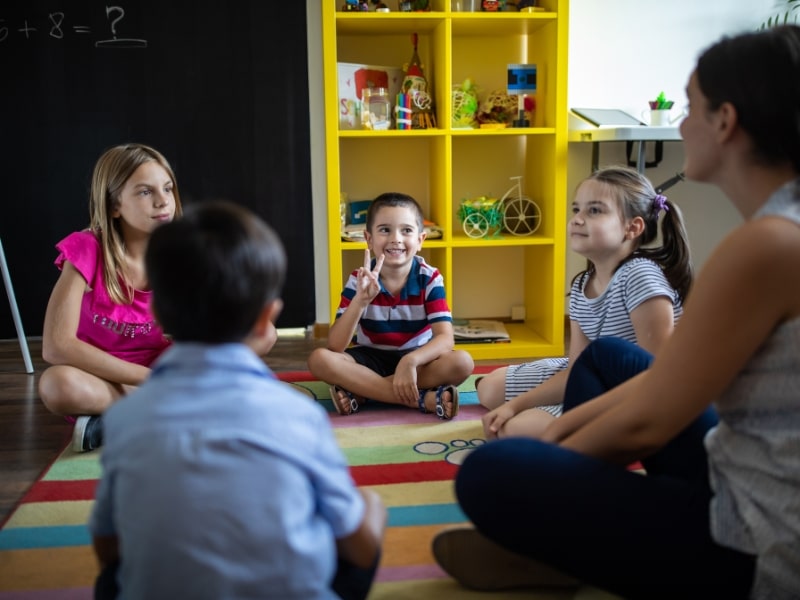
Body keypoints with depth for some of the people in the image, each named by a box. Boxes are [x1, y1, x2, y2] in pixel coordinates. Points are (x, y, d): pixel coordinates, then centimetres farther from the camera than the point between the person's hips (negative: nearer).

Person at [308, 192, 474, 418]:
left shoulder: (429, 278, -11)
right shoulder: (359, 280, -10)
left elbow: (446, 339, -22)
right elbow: (335, 346, -18)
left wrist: (410, 361, -42)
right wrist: (360, 300, -33)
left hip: (416, 361, 0)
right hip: (371, 360, 1)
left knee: (462, 362, -29)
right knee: (319, 359, -27)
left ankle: (359, 392, -26)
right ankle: (422, 399, -30)